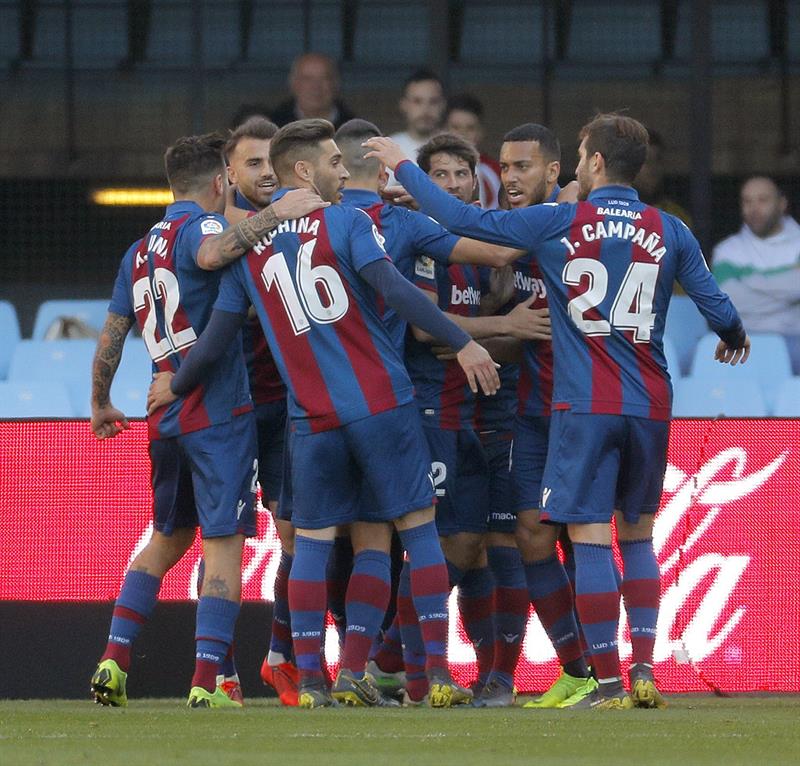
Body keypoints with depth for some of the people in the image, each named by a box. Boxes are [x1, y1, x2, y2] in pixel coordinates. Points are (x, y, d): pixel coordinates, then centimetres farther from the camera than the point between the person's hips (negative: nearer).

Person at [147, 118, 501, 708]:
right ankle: (439, 675, -2)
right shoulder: (347, 223, -2)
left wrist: (175, 387, 27)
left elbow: (217, 338, 10)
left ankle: (310, 680, 3)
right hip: (382, 404, -3)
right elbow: (394, 290, -16)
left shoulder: (248, 245, 9)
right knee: (418, 528, 3)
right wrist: (462, 343, -16)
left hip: (311, 417, 3)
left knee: (312, 540, 9)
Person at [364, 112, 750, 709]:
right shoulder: (669, 232, 3)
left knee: (590, 539, -2)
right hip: (650, 407, 3)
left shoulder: (556, 225, -4)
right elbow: (717, 307, 6)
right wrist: (734, 341, 30)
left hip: (585, 407, -3)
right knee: (637, 536, 16)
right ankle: (644, 670, 7)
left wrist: (402, 166, 11)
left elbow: (463, 219, -2)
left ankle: (610, 682, -7)